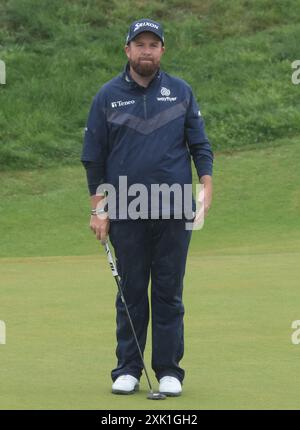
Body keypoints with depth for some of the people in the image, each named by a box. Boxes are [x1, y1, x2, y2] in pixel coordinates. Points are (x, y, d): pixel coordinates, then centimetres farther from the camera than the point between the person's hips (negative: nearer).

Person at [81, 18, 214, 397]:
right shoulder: (108, 96, 4)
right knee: (131, 293, 3)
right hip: (126, 212, 0)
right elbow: (93, 156, 7)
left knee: (169, 293, 2)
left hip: (174, 211, 0)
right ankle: (127, 369, 9)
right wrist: (98, 208, 2)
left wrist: (206, 185, -6)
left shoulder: (180, 92, 7)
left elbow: (199, 144, 8)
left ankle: (168, 370, 6)